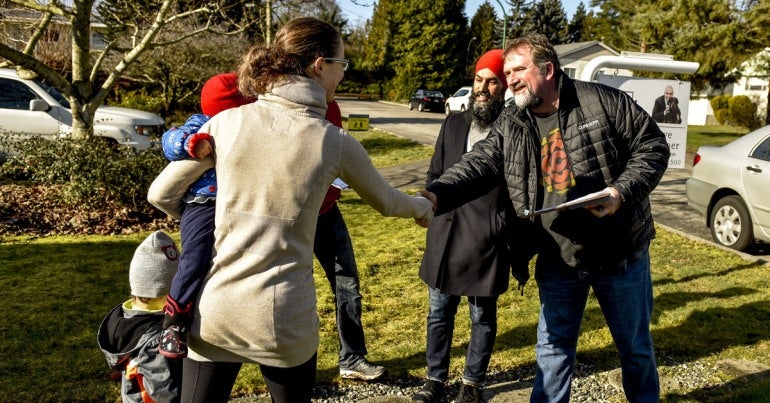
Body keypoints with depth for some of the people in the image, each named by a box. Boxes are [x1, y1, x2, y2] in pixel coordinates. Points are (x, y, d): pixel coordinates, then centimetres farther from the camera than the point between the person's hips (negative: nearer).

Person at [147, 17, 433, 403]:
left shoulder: (227, 121, -4)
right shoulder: (334, 142, -7)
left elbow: (160, 195, 4)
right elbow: (386, 202, 10)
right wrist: (424, 207, 32)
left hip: (214, 312, 1)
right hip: (285, 318, -1)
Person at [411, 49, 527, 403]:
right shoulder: (453, 123, 10)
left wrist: (504, 225, -9)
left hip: (487, 239, -4)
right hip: (444, 235, 4)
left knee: (483, 317, 11)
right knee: (440, 313, 14)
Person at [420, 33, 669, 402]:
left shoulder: (602, 101, -10)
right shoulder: (509, 126, -2)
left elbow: (652, 146, -6)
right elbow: (478, 165, -15)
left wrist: (624, 191, -21)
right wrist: (437, 195, -33)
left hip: (621, 253, -2)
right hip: (557, 261, 2)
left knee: (635, 345, 17)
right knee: (553, 348, 13)